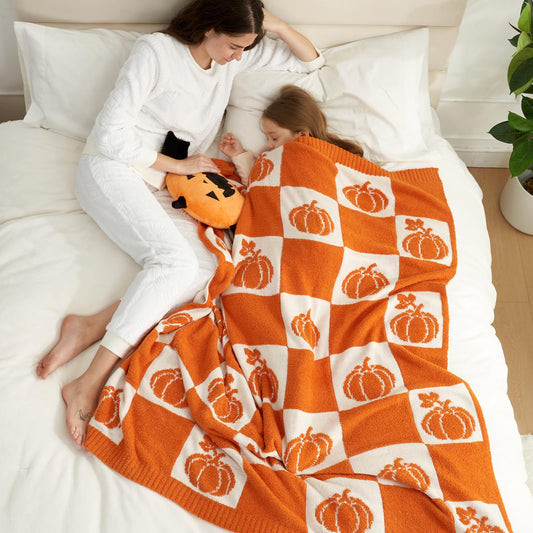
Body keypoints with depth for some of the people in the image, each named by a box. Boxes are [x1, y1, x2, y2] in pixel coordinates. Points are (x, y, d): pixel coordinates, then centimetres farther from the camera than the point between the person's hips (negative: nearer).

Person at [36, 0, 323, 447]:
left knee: (206, 270, -24)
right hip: (111, 169, -6)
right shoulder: (156, 50, -8)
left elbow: (310, 60, 16)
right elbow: (111, 135, -13)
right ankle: (90, 384, -35)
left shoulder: (236, 56, 10)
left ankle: (91, 328, -27)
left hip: (162, 189, 6)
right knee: (176, 258, -32)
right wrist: (178, 165, -9)